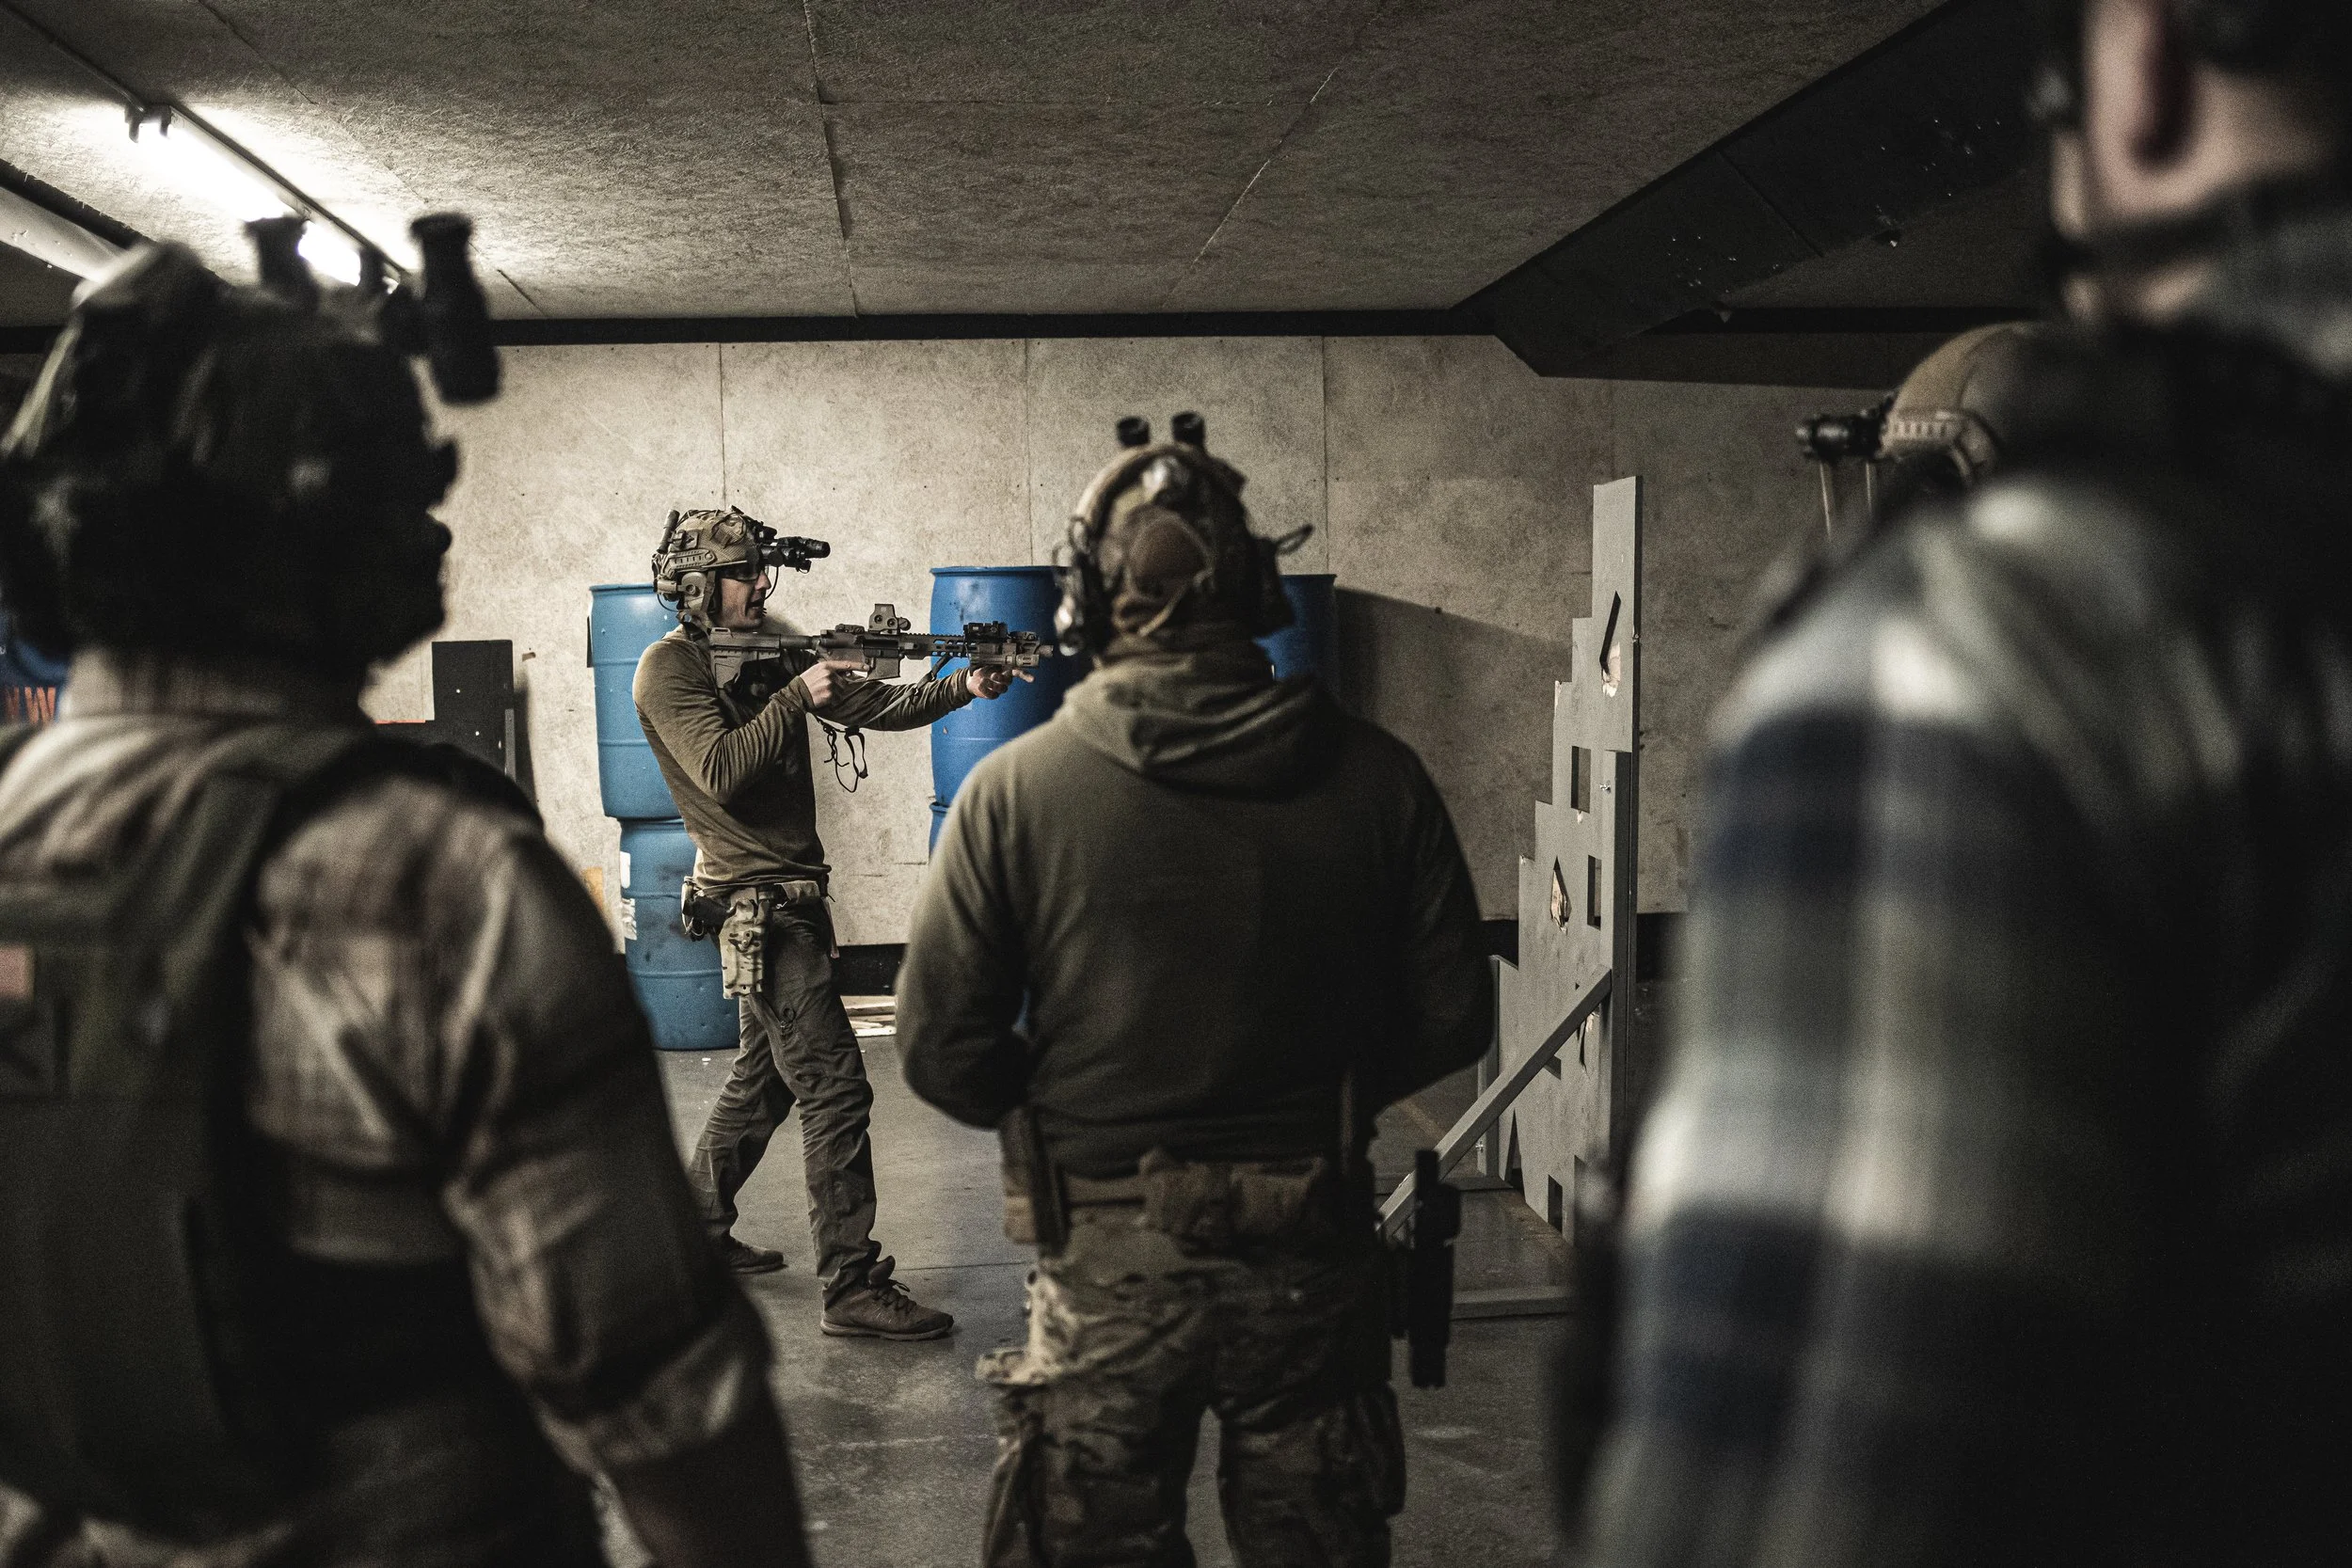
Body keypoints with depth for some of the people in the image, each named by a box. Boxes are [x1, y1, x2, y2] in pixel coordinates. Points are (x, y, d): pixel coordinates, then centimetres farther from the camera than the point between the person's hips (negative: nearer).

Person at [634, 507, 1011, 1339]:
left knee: (765, 1076, 19)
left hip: (791, 892, 9)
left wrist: (960, 687, -11)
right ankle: (853, 1288, -7)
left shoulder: (770, 647, 13)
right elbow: (722, 772, -21)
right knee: (835, 1089, -11)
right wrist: (795, 697, -19)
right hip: (756, 900, -9)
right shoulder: (668, 669, -9)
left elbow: (872, 706, 5)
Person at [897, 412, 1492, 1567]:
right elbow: (1452, 1017, -1)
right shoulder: (1374, 775, -7)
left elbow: (942, 1048, -10)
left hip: (1109, 1264, -1)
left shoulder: (1015, 789, -12)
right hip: (1313, 1257, 2)